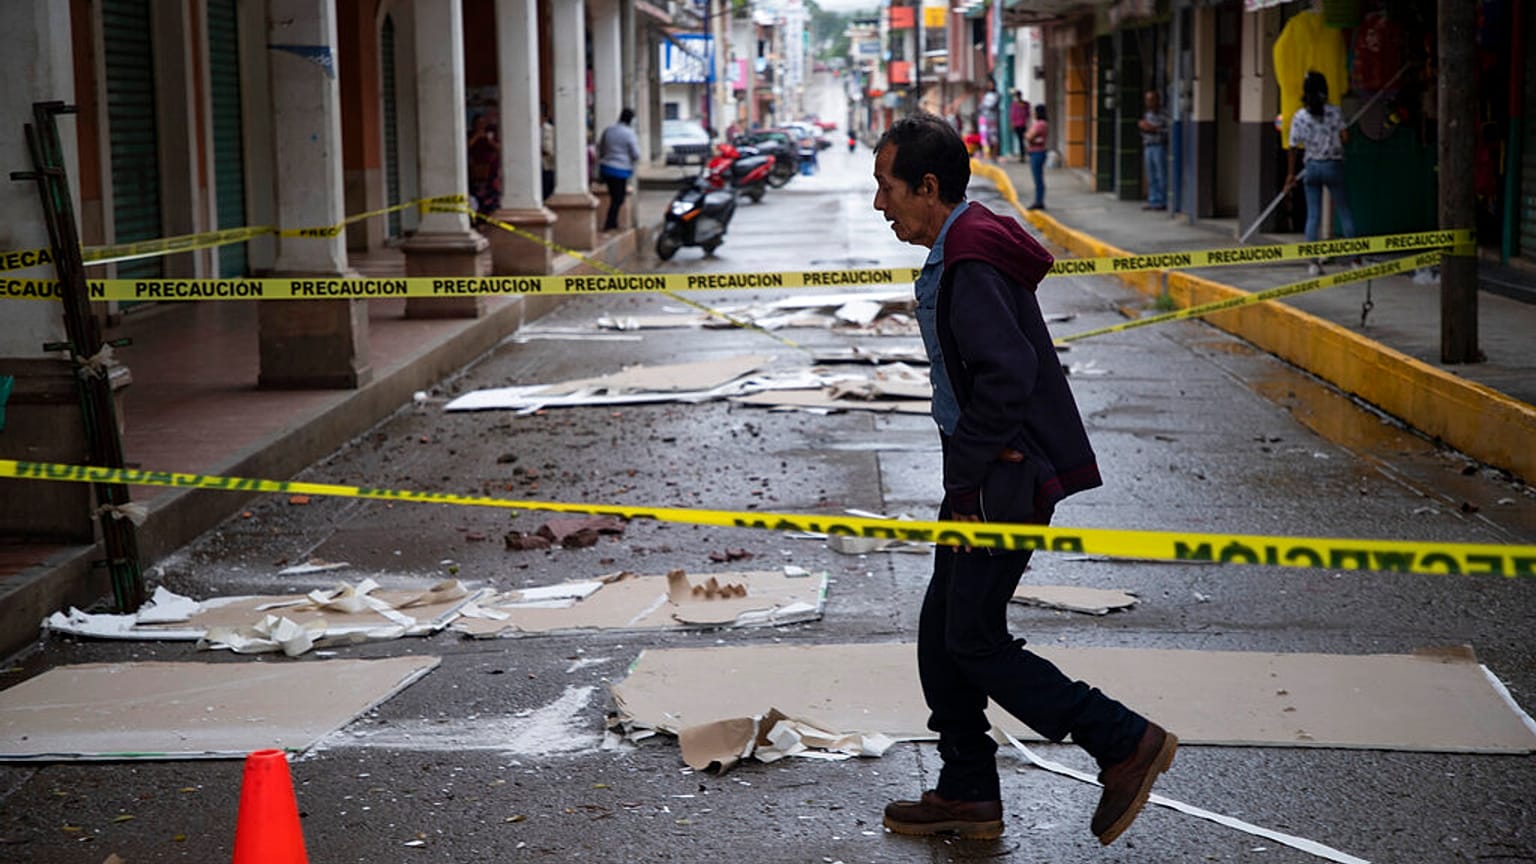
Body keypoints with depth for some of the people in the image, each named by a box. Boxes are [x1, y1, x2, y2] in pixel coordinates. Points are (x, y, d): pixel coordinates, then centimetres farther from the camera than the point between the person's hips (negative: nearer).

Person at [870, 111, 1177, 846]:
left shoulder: (970, 267, -20)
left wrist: (972, 475, -19)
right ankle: (969, 794, 24)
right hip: (990, 477, 11)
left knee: (974, 640, -4)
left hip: (1005, 482, -11)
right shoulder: (956, 254, 14)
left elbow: (1007, 374, -30)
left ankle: (1126, 743, 4)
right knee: (942, 631, 14)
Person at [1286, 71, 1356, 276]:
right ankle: (1356, 258, 9)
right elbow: (1345, 138, -13)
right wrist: (1336, 142, 11)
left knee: (1313, 216, 5)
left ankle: (1313, 262, 1)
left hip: (1312, 167, 1)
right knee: (1344, 213, 7)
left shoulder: (1299, 117, -3)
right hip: (1333, 165, -1)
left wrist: (1291, 174, 6)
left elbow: (1293, 148, -2)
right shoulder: (1335, 112, -7)